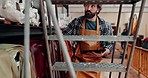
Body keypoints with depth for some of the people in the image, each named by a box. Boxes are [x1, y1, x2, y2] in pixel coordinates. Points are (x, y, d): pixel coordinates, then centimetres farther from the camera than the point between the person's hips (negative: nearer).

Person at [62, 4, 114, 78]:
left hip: (95, 62, 1)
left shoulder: (105, 25, -4)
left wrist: (108, 50, -13)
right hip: (78, 60, 0)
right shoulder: (76, 22, -4)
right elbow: (63, 35, 5)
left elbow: (110, 43, 5)